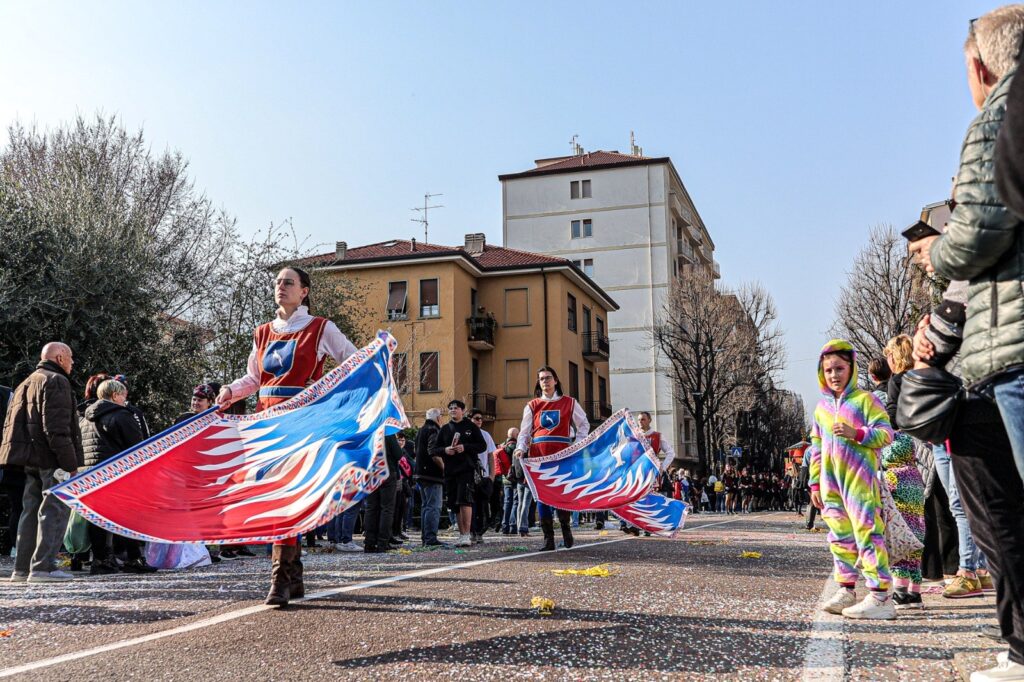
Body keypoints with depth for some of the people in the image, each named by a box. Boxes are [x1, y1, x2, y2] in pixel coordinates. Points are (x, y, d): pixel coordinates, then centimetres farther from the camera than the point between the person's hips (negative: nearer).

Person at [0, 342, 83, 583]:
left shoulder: (27, 383, 23)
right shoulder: (56, 382, -8)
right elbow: (57, 428, -18)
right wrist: (70, 463, -18)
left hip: (31, 459, 9)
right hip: (51, 459, -9)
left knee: (32, 510, 13)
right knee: (55, 509, -7)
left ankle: (22, 568, 16)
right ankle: (43, 567, -10)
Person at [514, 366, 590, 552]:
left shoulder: (569, 403, 12)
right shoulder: (532, 406, 14)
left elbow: (584, 424, 17)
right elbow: (524, 431, 11)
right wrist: (521, 448, -7)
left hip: (563, 455, -1)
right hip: (538, 456, 2)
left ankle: (565, 526, 19)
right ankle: (548, 539, 3)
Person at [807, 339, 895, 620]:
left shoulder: (865, 400, -1)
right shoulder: (822, 407, 17)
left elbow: (886, 432, -8)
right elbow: (816, 449, 20)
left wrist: (856, 434, -23)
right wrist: (815, 483, 16)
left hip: (859, 479, -7)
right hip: (831, 484, 7)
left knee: (867, 532, -10)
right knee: (840, 536, 11)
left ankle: (880, 596, -9)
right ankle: (846, 591, 19)